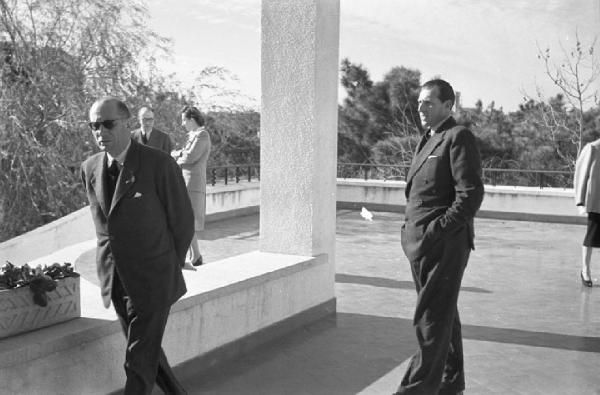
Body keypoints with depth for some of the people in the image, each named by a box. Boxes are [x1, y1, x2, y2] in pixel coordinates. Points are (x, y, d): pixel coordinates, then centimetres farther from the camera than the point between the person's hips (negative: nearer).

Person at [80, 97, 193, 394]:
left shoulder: (160, 165, -16)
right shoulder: (90, 168, 2)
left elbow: (182, 223, -4)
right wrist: (111, 262, 16)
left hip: (152, 281, -6)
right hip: (115, 280, 6)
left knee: (140, 362, -2)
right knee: (147, 351, 18)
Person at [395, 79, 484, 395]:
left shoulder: (458, 138, -10)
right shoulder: (428, 140, 19)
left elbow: (471, 195, -18)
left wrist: (437, 231, -21)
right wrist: (412, 230, 11)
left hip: (444, 244, -9)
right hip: (421, 244, 9)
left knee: (432, 321, -6)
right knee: (443, 316, 18)